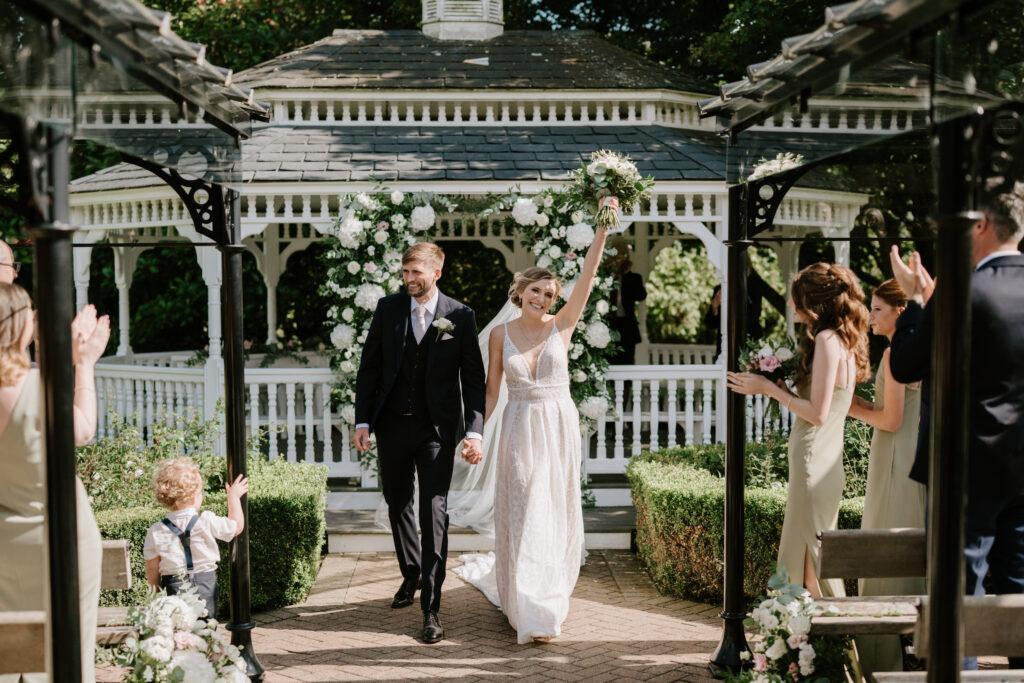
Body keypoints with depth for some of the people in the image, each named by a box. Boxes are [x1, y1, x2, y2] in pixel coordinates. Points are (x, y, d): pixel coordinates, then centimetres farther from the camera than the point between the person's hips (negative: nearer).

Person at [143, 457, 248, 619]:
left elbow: (152, 569, 3)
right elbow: (237, 527, 7)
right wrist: (234, 497, 17)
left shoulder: (155, 531, -3)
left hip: (173, 588, 1)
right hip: (205, 587, -1)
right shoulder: (207, 522, -10)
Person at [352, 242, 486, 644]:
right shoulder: (388, 309, 2)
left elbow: (473, 377, -3)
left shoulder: (460, 316, -4)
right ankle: (411, 574, 42)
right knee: (397, 503, 18)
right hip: (392, 425, 4)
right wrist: (362, 421, -1)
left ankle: (431, 610, -2)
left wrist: (474, 431, -11)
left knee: (434, 513, -8)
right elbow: (369, 367, 5)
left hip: (437, 429, -3)